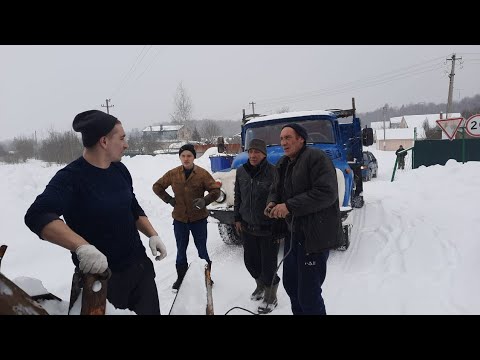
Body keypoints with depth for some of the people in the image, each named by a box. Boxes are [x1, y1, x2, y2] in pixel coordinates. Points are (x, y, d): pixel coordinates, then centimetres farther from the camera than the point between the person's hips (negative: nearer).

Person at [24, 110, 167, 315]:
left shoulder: (120, 169, 2)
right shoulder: (71, 177, -19)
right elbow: (37, 215, -32)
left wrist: (153, 235, 1)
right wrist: (82, 246, -44)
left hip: (140, 265, 6)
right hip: (100, 275, -6)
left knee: (150, 311, 18)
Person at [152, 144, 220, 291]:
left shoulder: (202, 173, -10)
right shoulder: (173, 174, -3)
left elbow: (215, 190, -5)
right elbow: (157, 186, 9)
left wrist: (204, 201, -20)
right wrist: (169, 199, -1)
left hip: (198, 218, -2)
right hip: (179, 218, 2)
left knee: (202, 249, 10)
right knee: (181, 250, 15)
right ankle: (181, 277, 31)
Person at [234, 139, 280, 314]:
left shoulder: (274, 173, -15)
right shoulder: (241, 172, 2)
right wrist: (237, 219, 11)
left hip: (268, 229, -5)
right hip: (247, 227, 5)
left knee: (268, 265, 6)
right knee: (250, 261, 17)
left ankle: (270, 297, 29)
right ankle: (261, 284, 45)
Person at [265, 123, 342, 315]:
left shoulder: (316, 157, -15)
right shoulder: (283, 164, 12)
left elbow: (326, 193, -24)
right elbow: (276, 189, 20)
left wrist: (289, 206, -24)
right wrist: (272, 202, -4)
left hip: (315, 235, -8)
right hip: (293, 232, 9)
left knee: (308, 295, -2)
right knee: (290, 284, 21)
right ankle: (298, 311, 42)